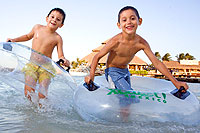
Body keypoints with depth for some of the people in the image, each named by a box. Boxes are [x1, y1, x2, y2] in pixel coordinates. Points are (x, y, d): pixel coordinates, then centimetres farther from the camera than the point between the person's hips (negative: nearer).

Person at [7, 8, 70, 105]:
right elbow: (28, 36, 27)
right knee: (28, 91, -10)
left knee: (42, 95, -11)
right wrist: (14, 40, 19)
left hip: (46, 66, -2)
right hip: (32, 64, 3)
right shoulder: (37, 27, 6)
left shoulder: (57, 38, -4)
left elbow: (61, 56, -8)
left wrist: (64, 61, -30)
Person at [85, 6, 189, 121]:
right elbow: (98, 57, -16)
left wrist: (175, 82, -11)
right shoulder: (115, 41, -26)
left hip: (125, 71, 5)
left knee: (126, 96, 12)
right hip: (112, 71, -5)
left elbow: (156, 62, -11)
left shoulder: (141, 43, -15)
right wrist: (91, 75, -29)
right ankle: (124, 118, 2)